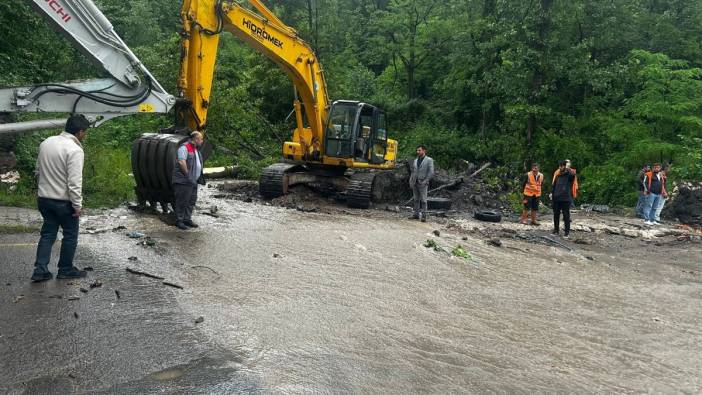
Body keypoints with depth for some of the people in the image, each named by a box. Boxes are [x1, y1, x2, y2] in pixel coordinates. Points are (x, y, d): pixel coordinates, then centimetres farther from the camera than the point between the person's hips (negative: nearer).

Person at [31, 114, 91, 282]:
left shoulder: (46, 142, 5)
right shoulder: (74, 150, -20)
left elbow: (38, 171, 15)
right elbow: (74, 182, -23)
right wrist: (77, 205, -16)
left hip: (44, 198, 7)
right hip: (63, 201, -7)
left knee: (47, 234, 15)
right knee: (70, 236, 10)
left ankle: (40, 270, 10)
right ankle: (66, 269, 20)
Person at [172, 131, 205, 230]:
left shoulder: (195, 149, 19)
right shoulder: (184, 147, -12)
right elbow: (181, 162, -21)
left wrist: (199, 177, 16)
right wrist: (187, 175, -18)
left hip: (193, 181, 10)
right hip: (183, 181, -10)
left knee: (191, 201, 12)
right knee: (182, 201, -5)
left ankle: (187, 219, 21)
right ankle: (179, 221, 0)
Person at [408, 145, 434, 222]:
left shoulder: (429, 160, -3)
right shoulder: (415, 160, 14)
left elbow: (431, 172, -8)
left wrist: (425, 181, -13)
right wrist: (411, 181, 8)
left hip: (422, 184, -5)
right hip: (415, 183, 6)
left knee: (423, 200, -6)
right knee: (416, 199, 8)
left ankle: (423, 216, -5)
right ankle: (416, 214, 13)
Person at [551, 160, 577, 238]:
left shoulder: (569, 174, -3)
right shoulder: (558, 175, 12)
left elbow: (573, 174, -29)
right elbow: (553, 184, 18)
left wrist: (568, 169, -20)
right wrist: (552, 192, 11)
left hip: (566, 198, -5)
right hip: (556, 198, 5)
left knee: (566, 215, -2)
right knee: (556, 214, 12)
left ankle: (567, 232, 4)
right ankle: (556, 229, 24)